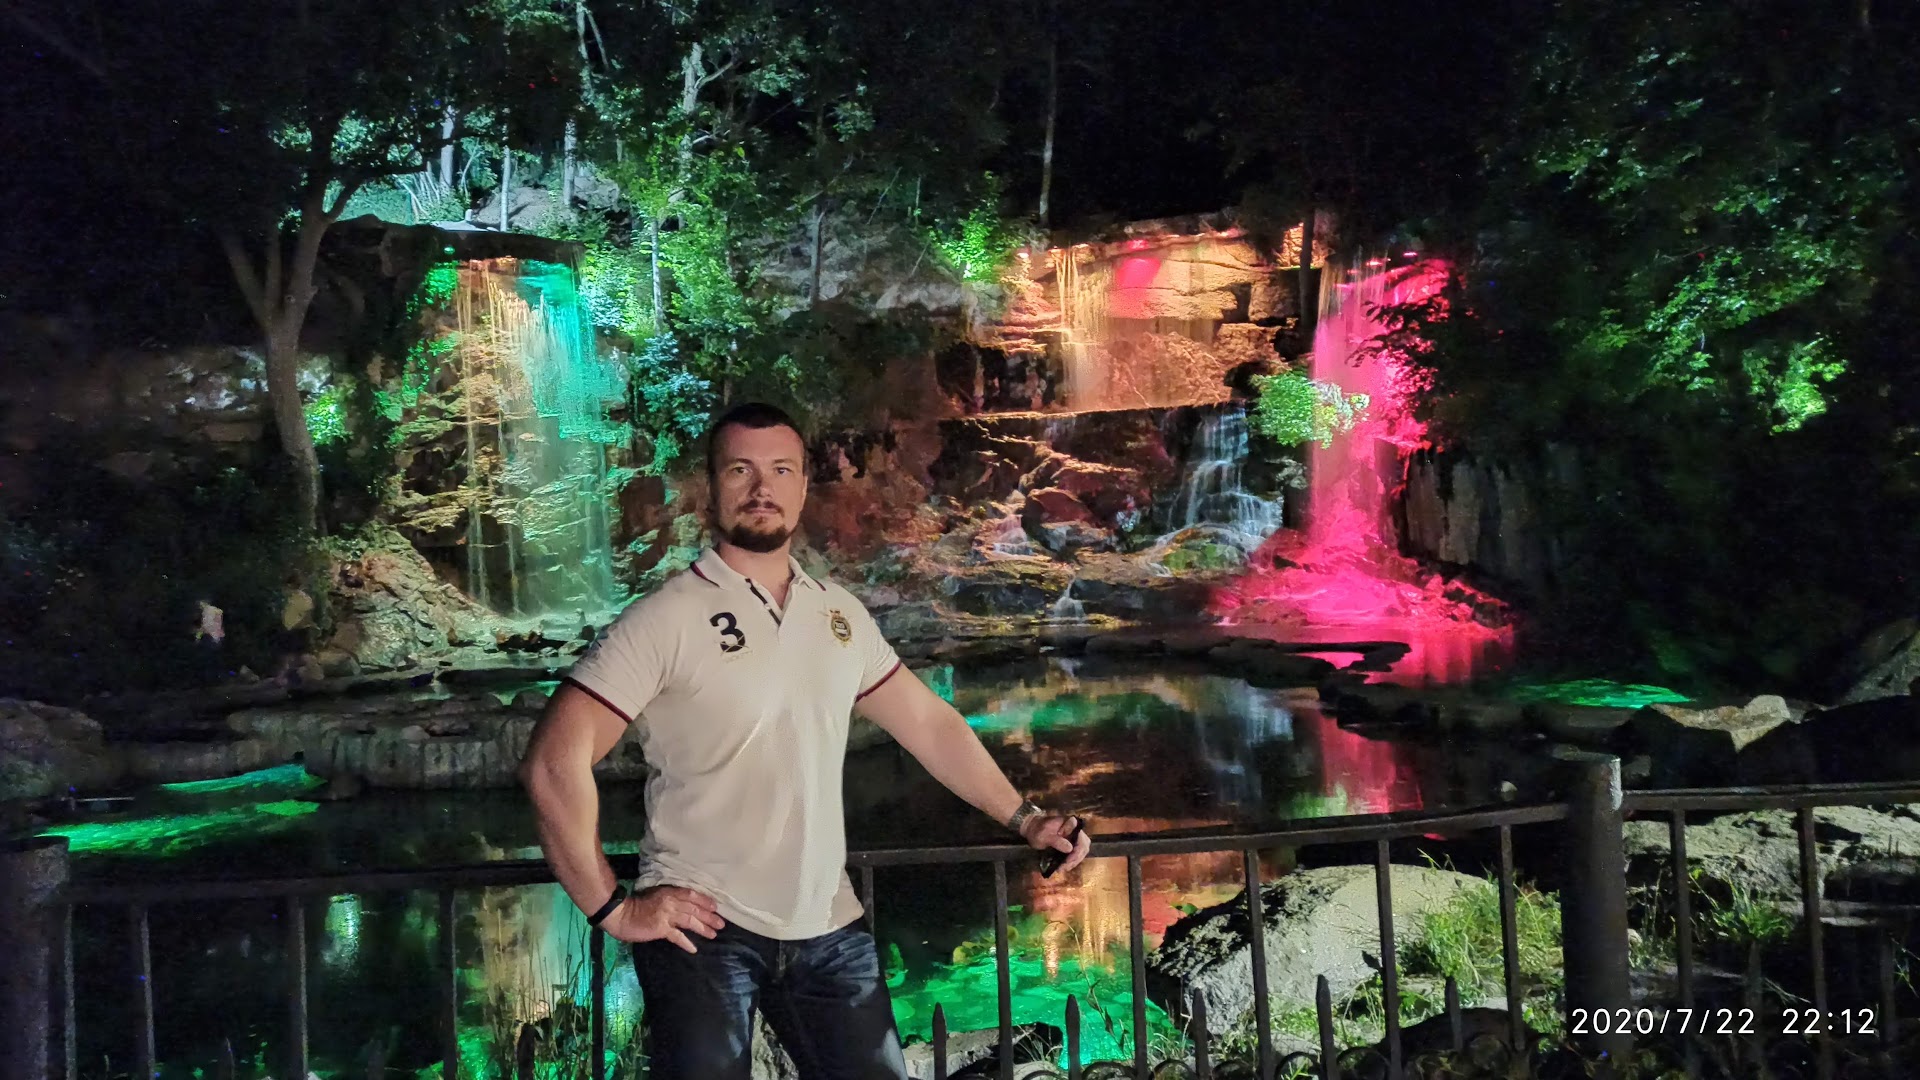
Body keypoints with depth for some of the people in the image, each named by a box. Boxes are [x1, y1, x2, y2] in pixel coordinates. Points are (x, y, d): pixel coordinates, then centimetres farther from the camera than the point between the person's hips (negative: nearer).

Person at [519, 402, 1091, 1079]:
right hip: (702, 928, -4)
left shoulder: (841, 615, 7)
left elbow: (928, 721, 15)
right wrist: (613, 909, -14)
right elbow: (554, 763, -15)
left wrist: (1025, 819, 11)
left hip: (829, 927, 5)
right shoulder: (667, 619, -10)